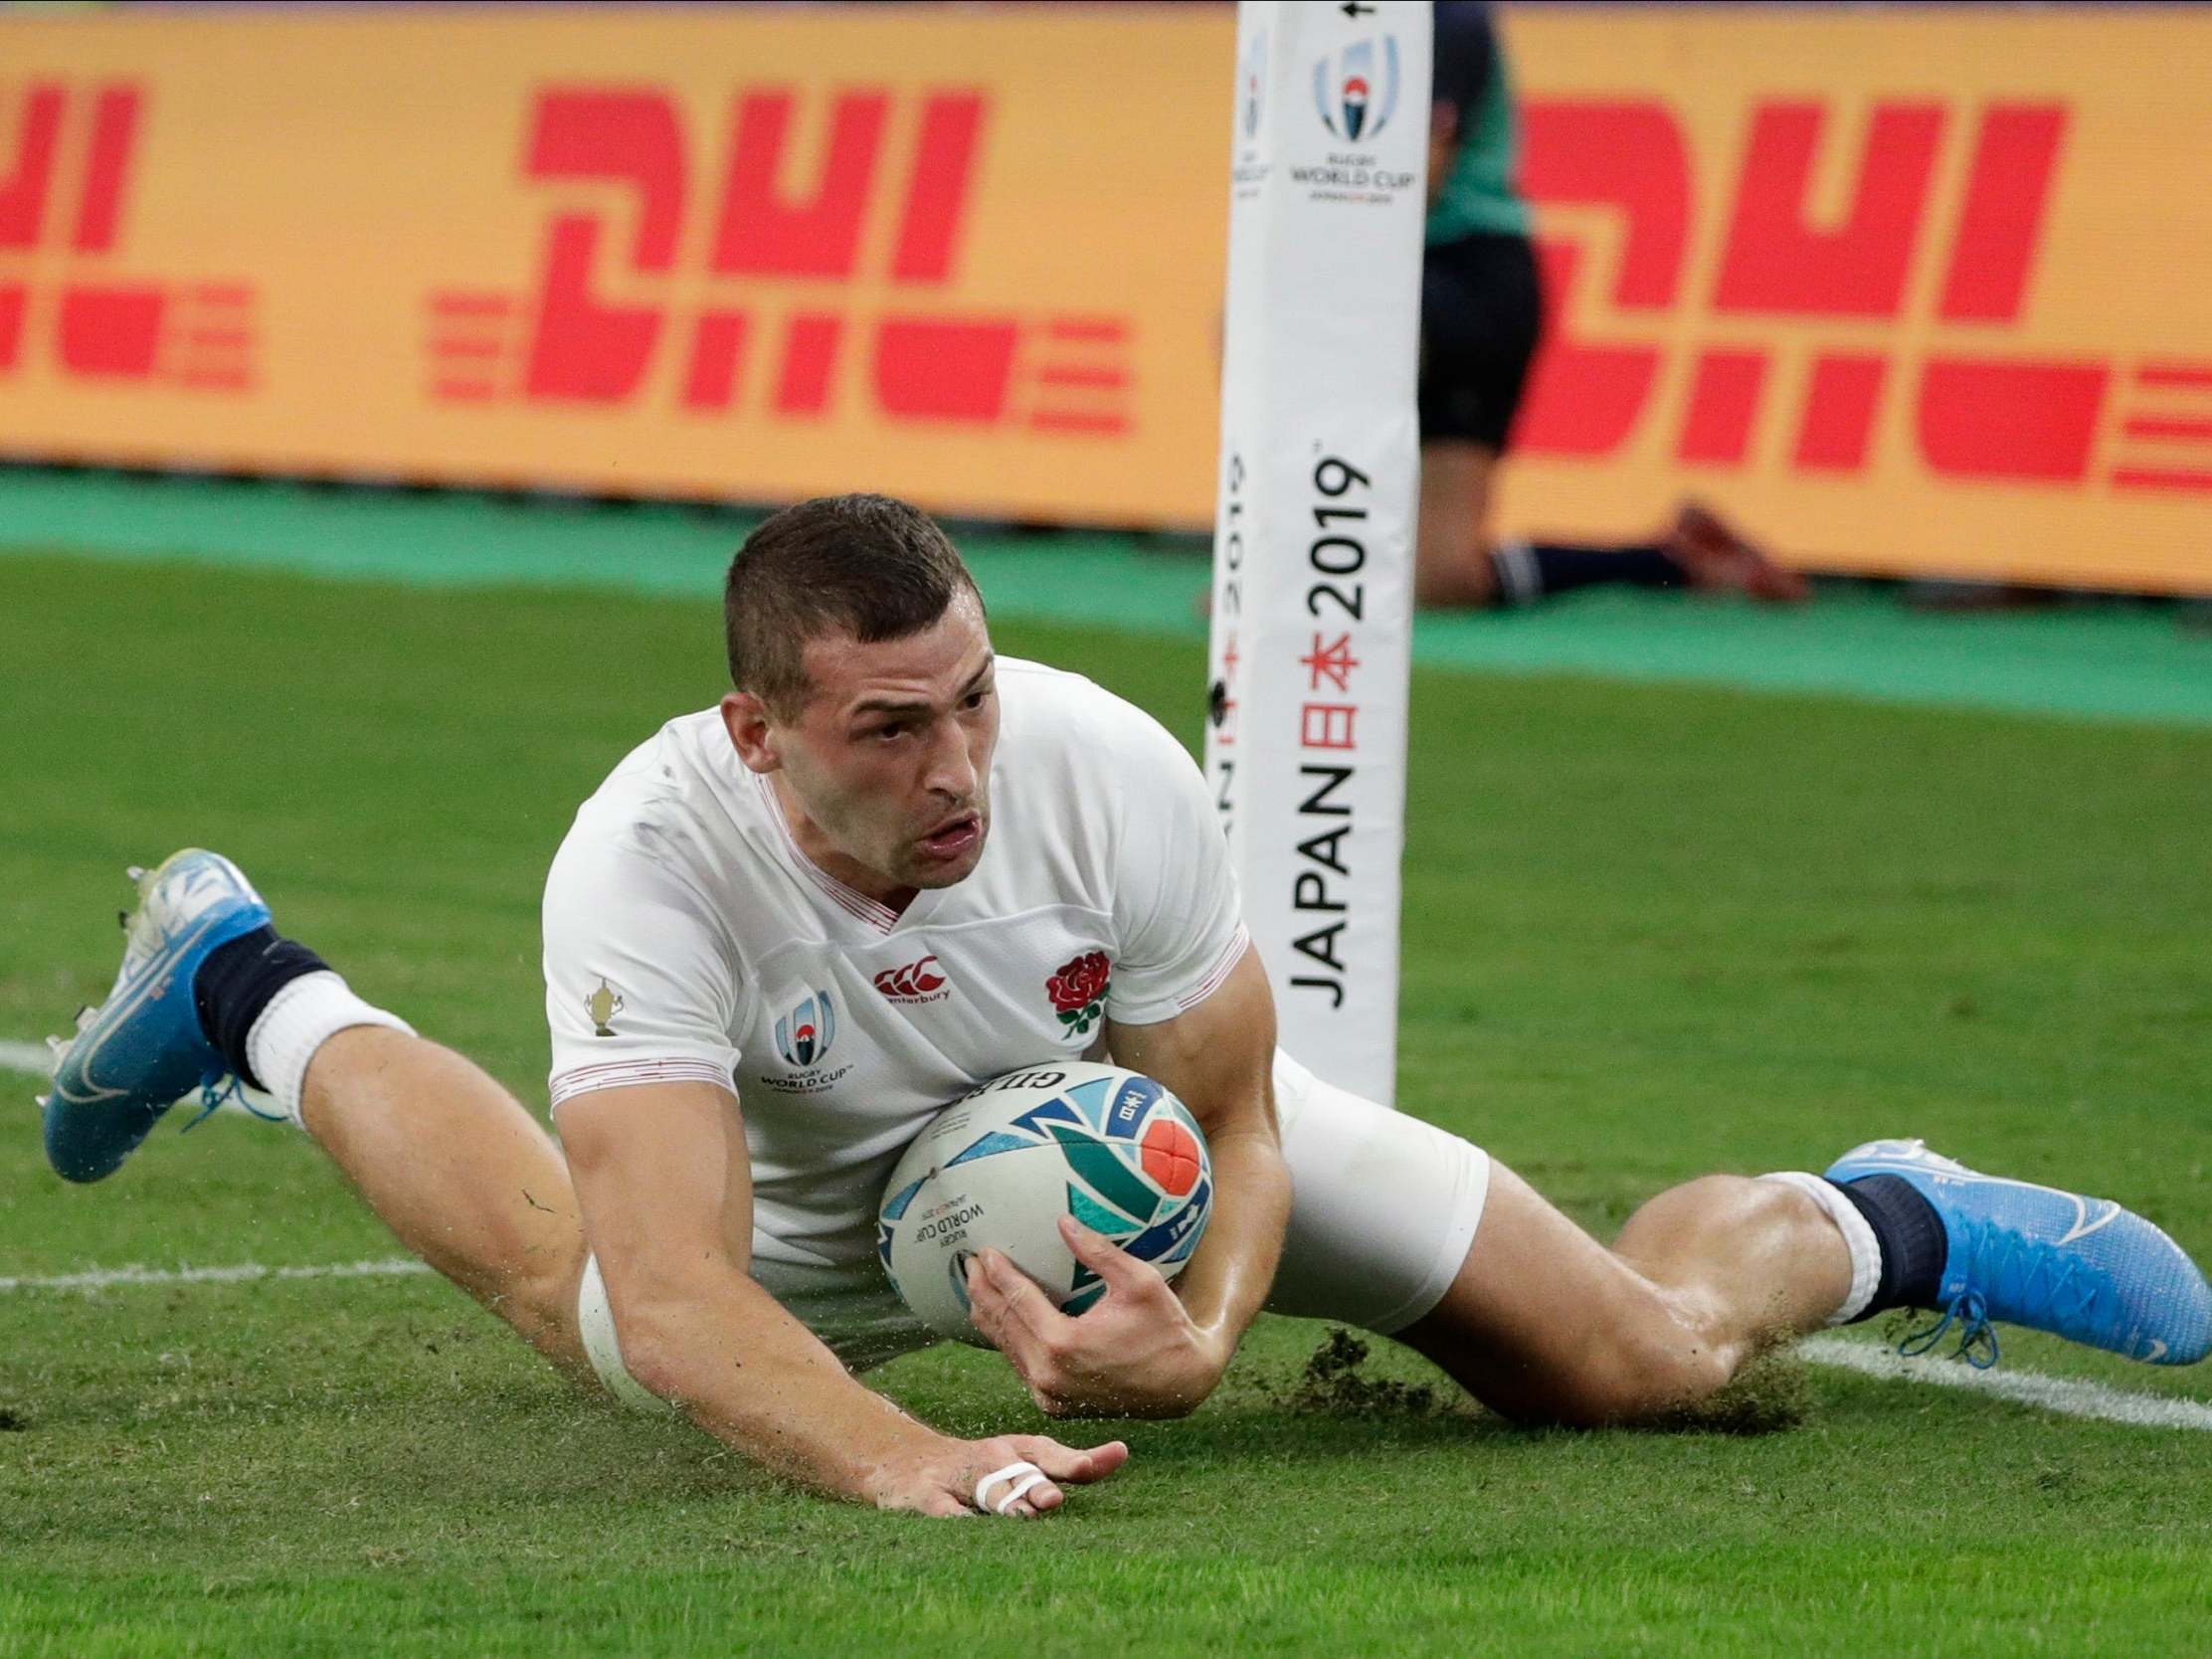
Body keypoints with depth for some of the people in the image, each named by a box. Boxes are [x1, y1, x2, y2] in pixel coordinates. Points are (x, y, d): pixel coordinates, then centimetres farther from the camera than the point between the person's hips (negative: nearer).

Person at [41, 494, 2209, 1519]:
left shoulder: (1108, 774, -38)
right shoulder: (655, 860, -42)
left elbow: (1231, 1123, -21)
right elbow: (675, 1296, -48)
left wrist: (1201, 1337, -43)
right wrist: (896, 1461, -66)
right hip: (817, 1200, 0)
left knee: (1652, 1356, -4)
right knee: (562, 1286, 28)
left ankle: (1871, 1224, 31)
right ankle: (247, 989, 50)